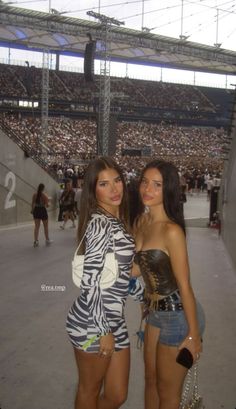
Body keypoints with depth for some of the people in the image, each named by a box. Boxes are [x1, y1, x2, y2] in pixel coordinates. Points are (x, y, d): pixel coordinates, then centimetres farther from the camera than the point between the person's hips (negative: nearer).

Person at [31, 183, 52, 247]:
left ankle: (36, 241, 4)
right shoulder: (44, 195, -13)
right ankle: (47, 240, 25)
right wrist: (48, 203, 10)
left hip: (36, 210, 3)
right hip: (43, 210, -3)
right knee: (46, 227, 14)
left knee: (36, 227, 8)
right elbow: (47, 205, -12)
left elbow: (33, 204, 1)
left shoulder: (34, 195, -4)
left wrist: (32, 210, 14)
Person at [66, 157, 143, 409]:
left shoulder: (117, 222, 11)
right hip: (92, 322, -8)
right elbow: (89, 281, -21)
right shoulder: (100, 223, -17)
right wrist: (104, 330, -18)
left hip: (113, 320, 8)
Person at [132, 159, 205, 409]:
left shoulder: (171, 231, -25)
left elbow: (184, 286, -21)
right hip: (155, 312, 7)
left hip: (178, 316, -7)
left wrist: (194, 335, -15)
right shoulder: (140, 222, -1)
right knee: (151, 380, 25)